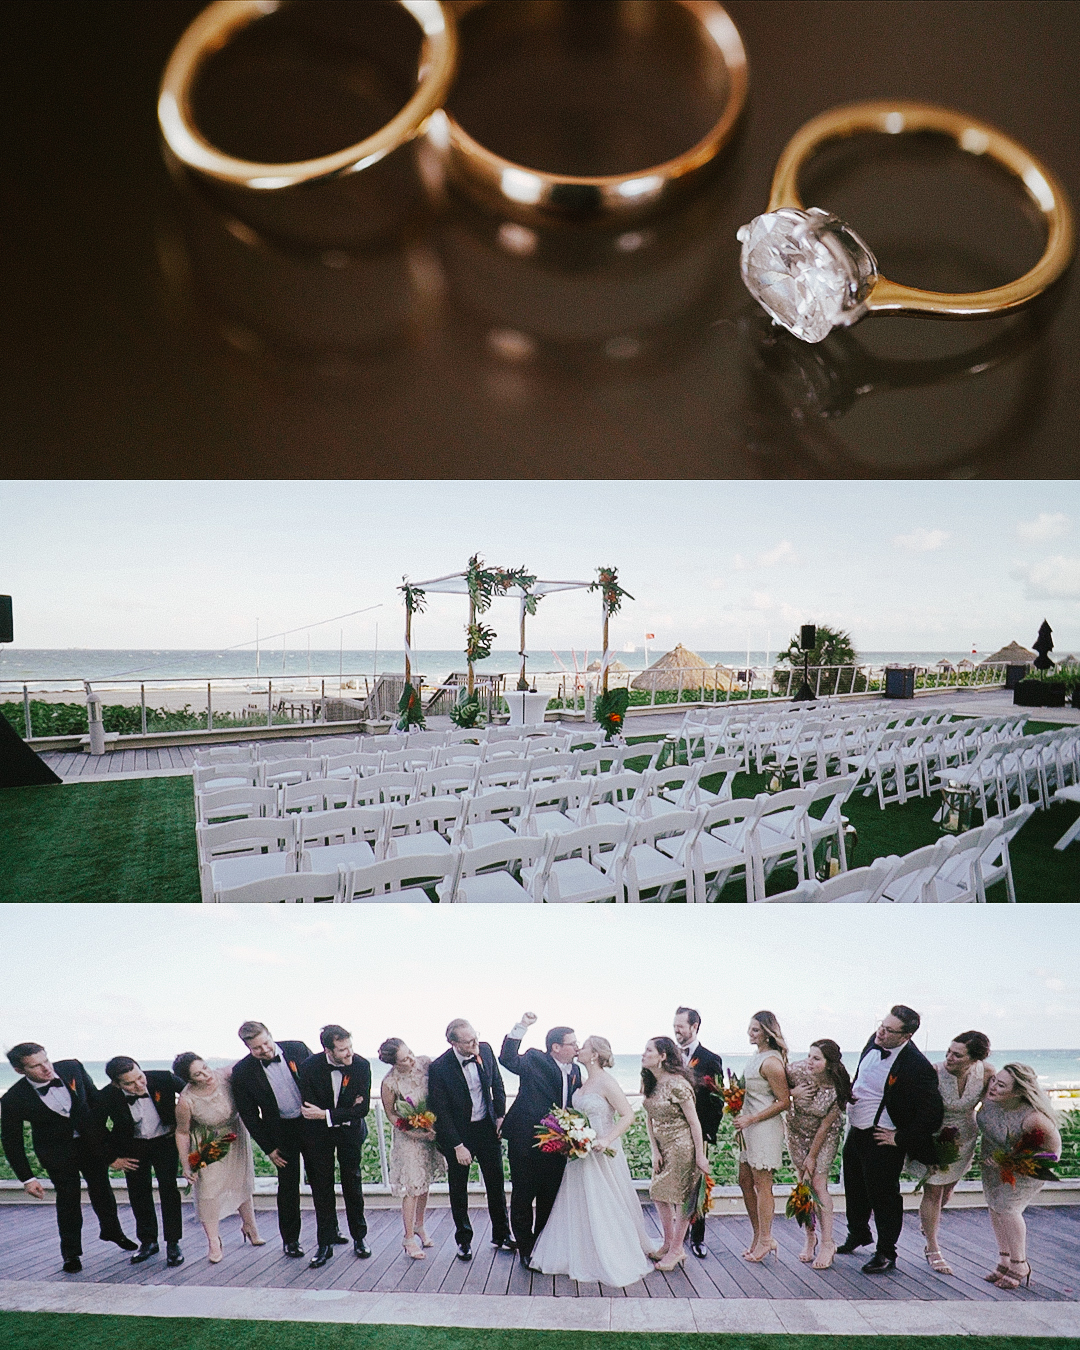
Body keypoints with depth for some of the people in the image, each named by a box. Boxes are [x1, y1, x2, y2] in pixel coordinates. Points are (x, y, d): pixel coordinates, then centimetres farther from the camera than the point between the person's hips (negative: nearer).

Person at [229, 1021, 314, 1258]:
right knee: (288, 1185, 6)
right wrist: (269, 1148, -4)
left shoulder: (297, 1049, -11)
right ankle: (290, 1239, 25)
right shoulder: (242, 1072, -14)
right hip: (282, 1132, -1)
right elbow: (248, 1114, -5)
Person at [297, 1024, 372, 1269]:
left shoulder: (361, 1065, -20)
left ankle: (359, 1238, 22)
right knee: (321, 1186, 4)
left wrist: (326, 1115, -24)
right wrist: (346, 1113, -18)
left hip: (350, 1131, 0)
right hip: (318, 1132, 0)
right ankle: (325, 1244, 14)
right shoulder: (309, 1067, -22)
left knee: (352, 1182, 8)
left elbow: (363, 1109, -19)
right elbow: (308, 1109, -18)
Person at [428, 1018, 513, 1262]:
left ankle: (501, 1234, 30)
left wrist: (500, 1115, 1)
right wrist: (457, 1146, -16)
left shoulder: (485, 1050, -11)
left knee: (496, 1183, 13)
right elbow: (440, 1112, -17)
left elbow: (498, 1085, 7)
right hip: (457, 1133, -3)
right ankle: (463, 1240, 30)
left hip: (487, 1127, 4)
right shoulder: (439, 1068, -24)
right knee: (458, 1189, 12)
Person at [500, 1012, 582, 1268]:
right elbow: (508, 1059, -27)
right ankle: (526, 1251, 23)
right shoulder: (535, 1060, -12)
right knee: (523, 1199, 6)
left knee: (550, 1199, 16)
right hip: (526, 1142, -6)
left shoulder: (575, 1071, 7)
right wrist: (521, 1027, -36)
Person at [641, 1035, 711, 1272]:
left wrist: (700, 1155, -15)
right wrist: (654, 1151, 1)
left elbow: (694, 1122, -17)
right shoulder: (650, 1083, 3)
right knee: (658, 1193, 13)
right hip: (664, 1147, 9)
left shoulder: (677, 1084, -22)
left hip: (682, 1146, -8)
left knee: (680, 1196, 2)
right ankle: (668, 1243, 29)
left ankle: (676, 1250, 16)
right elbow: (649, 1119, 8)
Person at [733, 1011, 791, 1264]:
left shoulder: (771, 1062, -18)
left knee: (761, 1184, 1)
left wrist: (751, 1119, -17)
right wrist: (742, 1118, 9)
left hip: (765, 1127, -9)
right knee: (745, 1182, 13)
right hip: (749, 1127, 9)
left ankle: (765, 1240, 13)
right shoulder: (755, 1056, 10)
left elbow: (784, 1101, -18)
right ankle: (758, 1236, 24)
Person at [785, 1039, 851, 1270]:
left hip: (824, 1137, -2)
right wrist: (792, 1092, -26)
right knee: (803, 1183, 3)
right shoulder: (797, 1071, -24)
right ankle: (810, 1236, 19)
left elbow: (825, 1126, -18)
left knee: (818, 1184, -9)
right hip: (797, 1132, 2)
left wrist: (812, 1157, -11)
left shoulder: (837, 1089, -27)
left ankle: (827, 1244, 2)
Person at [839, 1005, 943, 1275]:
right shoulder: (874, 1041, -5)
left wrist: (900, 1138, -17)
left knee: (883, 1196, 9)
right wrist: (850, 1093, 1)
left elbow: (933, 1112, -24)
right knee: (854, 1189, 24)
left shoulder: (917, 1067, -27)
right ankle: (858, 1235, 48)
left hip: (882, 1140, -8)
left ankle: (886, 1254, 30)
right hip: (855, 1131, 8)